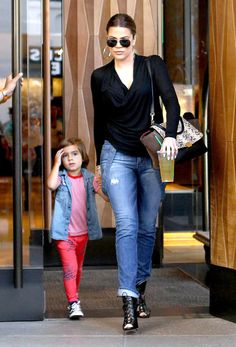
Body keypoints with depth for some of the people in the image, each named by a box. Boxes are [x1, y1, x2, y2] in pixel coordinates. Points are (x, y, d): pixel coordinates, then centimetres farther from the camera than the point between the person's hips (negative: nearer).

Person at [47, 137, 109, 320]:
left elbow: (108, 196, -4)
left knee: (78, 267, 18)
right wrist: (57, 163, -21)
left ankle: (74, 297, 34)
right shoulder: (61, 177, -5)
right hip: (65, 233, -4)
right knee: (70, 268, -13)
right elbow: (51, 185, -29)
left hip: (83, 233, 4)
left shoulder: (89, 178, 3)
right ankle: (73, 303, -12)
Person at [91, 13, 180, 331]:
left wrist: (171, 135, -28)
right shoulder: (100, 77, 5)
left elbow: (171, 102, -10)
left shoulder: (153, 66, 1)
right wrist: (100, 164, 17)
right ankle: (129, 303, -19)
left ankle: (140, 289, 24)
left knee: (147, 228, 7)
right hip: (117, 156, -1)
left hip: (152, 156, 1)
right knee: (127, 225, -15)